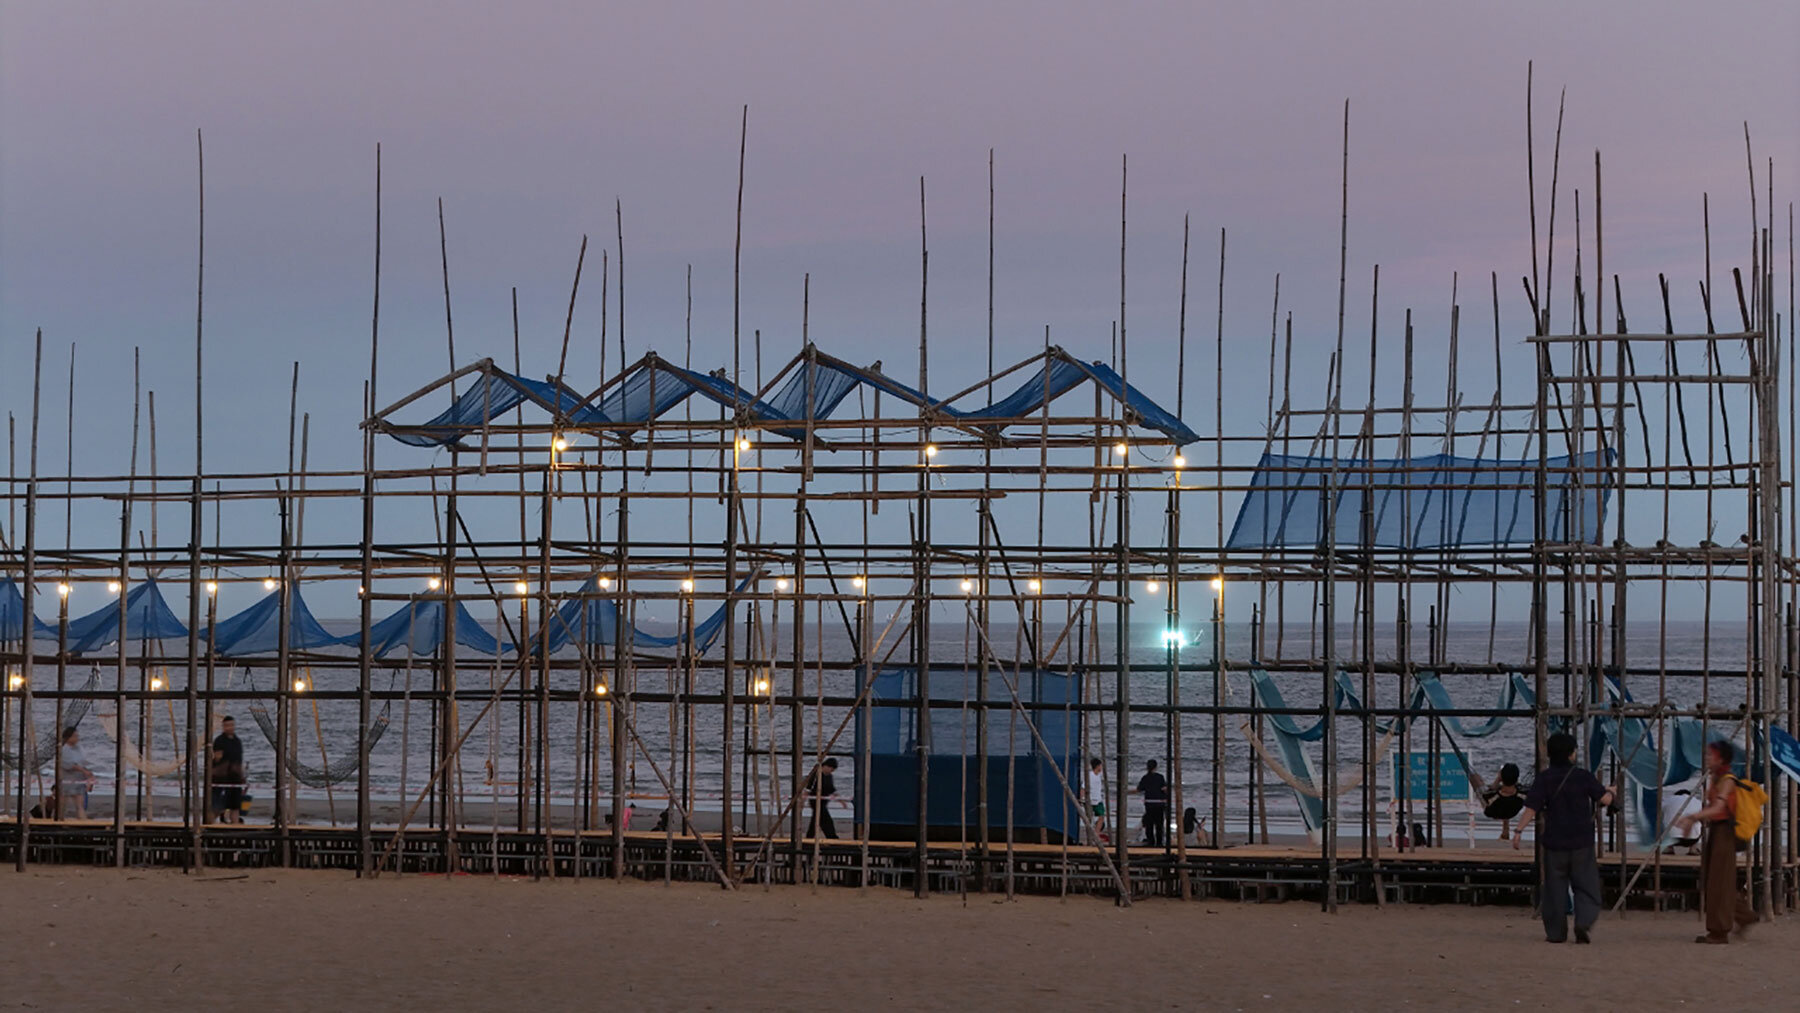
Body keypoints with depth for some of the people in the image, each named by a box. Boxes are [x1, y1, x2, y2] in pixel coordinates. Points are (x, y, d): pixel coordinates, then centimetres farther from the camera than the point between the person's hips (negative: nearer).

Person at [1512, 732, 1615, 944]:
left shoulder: (1544, 779, -5)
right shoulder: (1583, 776, -4)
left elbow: (1531, 808, -12)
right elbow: (1605, 799, -2)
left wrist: (1519, 831, -10)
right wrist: (1610, 791, 20)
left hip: (1554, 841, 0)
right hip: (1581, 842, 0)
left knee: (1555, 888, 9)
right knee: (1585, 885, 8)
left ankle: (1555, 932, 10)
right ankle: (1584, 921, -14)